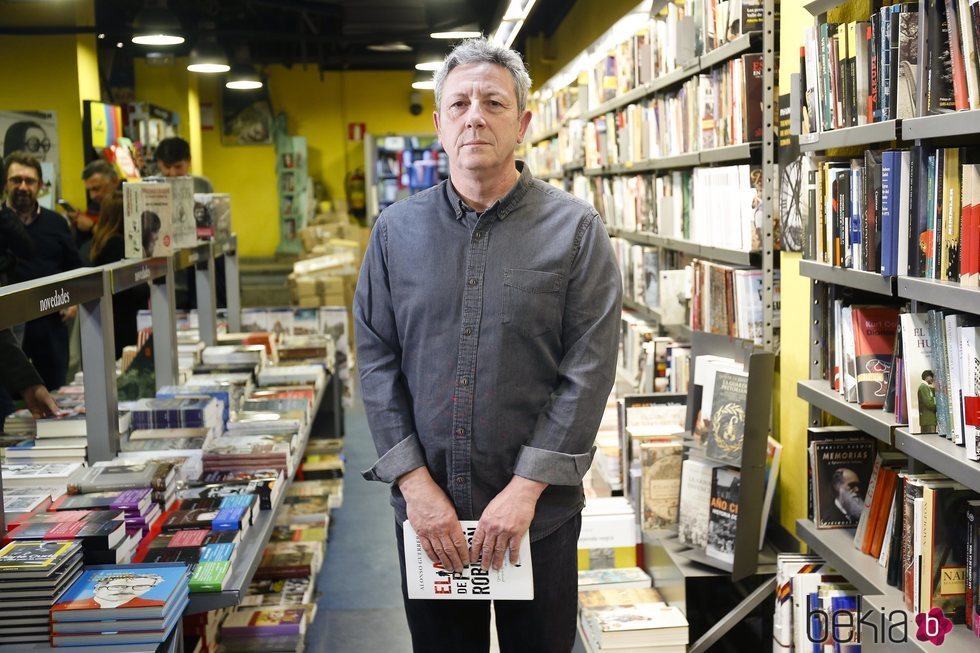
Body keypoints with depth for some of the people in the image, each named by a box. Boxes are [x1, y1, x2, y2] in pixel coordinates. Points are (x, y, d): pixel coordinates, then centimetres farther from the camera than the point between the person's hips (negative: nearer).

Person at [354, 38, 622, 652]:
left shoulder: (576, 228, -5)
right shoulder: (397, 229, 3)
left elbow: (589, 369, -9)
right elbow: (377, 359, 1)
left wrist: (526, 487, -14)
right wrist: (415, 482, -7)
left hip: (539, 512, -2)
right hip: (426, 510, 2)